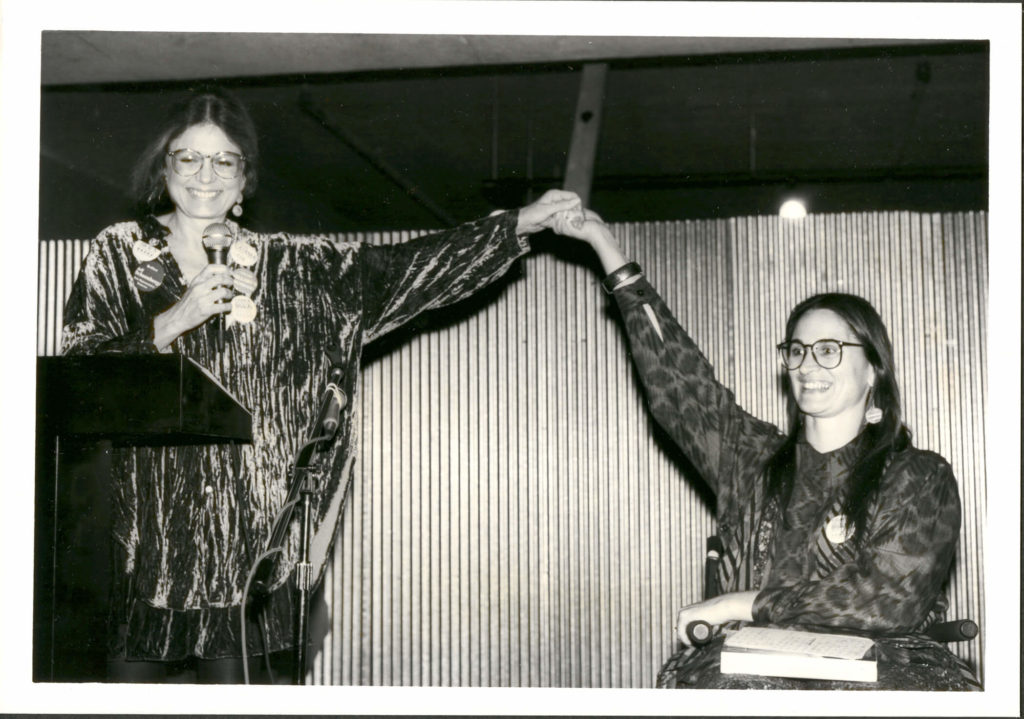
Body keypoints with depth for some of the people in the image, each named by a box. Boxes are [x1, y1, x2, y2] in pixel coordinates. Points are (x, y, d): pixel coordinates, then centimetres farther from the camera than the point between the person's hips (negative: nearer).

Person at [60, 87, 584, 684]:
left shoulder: (284, 266, 10)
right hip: (142, 532, -1)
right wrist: (173, 322, -15)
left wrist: (520, 225, -1)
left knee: (234, 675, 2)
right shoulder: (119, 252, 6)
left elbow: (396, 268, 3)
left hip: (246, 527, 1)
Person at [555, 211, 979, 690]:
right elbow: (673, 373, 18)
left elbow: (891, 599, -6)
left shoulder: (919, 478, 7)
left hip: (872, 673, -2)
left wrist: (745, 604, -6)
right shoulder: (753, 459, 18)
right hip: (751, 669, 2)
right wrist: (604, 243, 19)